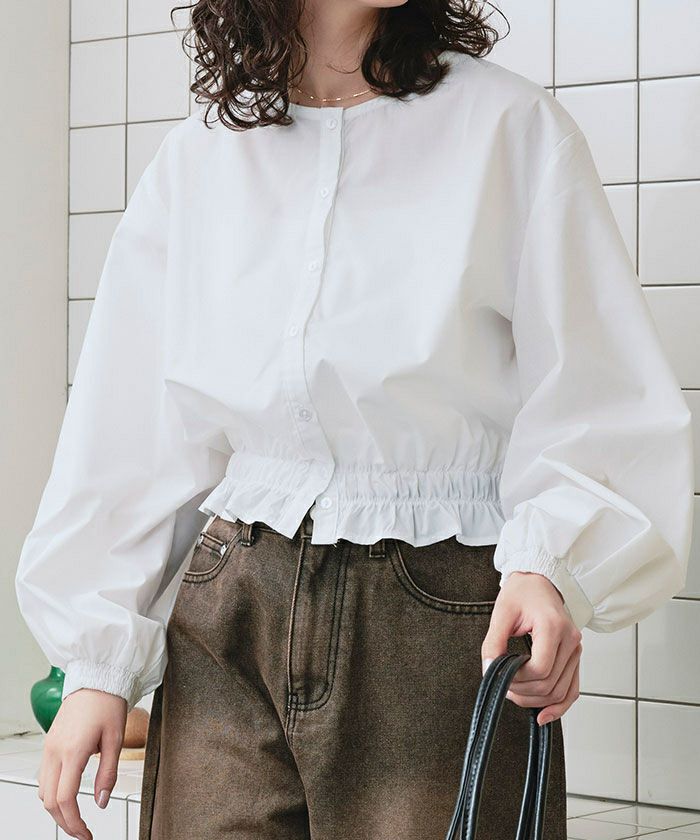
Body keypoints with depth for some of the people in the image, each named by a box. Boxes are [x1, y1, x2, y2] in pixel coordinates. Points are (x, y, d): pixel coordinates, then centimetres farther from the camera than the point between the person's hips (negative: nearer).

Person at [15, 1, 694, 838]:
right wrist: (98, 660, 4)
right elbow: (130, 435, 9)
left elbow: (599, 400, -6)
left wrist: (551, 565, -24)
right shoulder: (197, 156, 8)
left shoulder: (510, 124, -2)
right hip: (232, 607, 3)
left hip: (447, 622, -2)